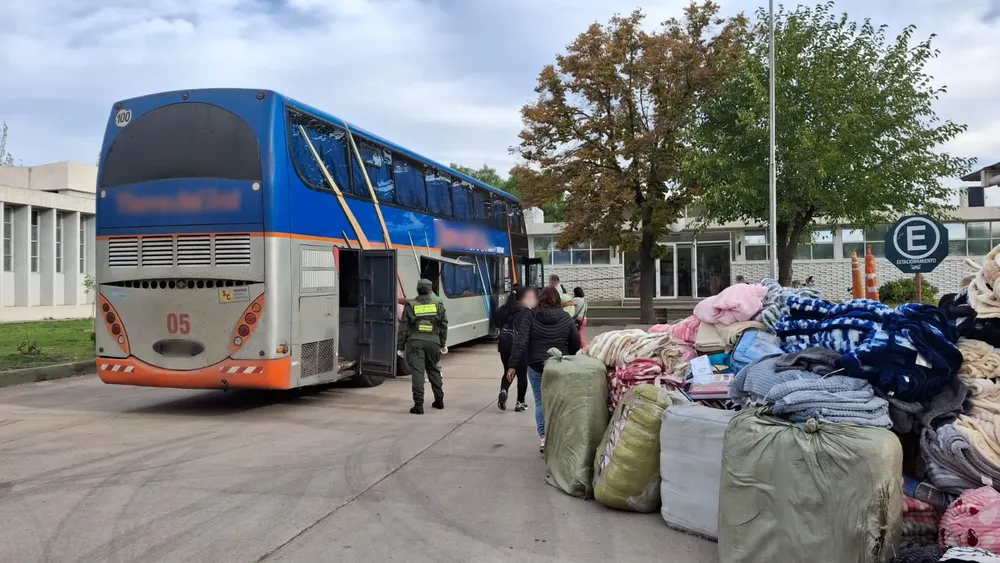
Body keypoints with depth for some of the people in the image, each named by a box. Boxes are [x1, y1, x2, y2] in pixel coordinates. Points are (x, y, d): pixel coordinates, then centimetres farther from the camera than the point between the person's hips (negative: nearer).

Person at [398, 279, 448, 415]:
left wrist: (402, 345, 7)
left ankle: (418, 404, -8)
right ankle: (439, 400, 28)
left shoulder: (410, 306, 1)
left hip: (415, 342, -2)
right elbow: (444, 325, 9)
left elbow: (403, 327, 0)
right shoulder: (438, 305, 6)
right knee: (433, 370, 19)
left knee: (417, 371, -4)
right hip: (433, 341, 3)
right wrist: (443, 344, 17)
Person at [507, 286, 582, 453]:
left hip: (536, 367, -1)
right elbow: (576, 344, 6)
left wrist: (513, 365, -11)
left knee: (540, 402, 8)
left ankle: (543, 438, -2)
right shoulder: (566, 318, 2)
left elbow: (520, 342, -12)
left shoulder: (531, 316, -4)